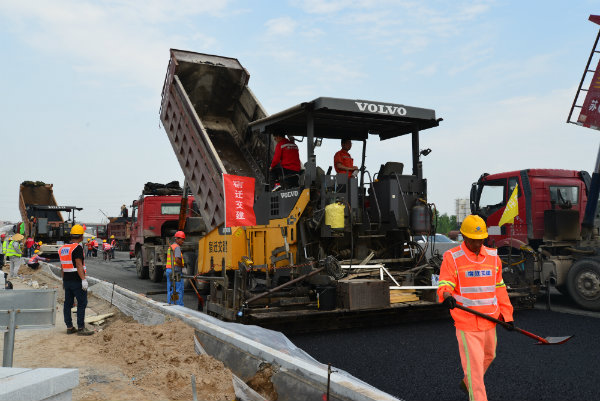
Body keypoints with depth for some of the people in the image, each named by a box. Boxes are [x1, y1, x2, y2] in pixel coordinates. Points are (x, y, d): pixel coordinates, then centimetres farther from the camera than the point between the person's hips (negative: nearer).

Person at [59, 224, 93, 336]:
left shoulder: (63, 248, 12)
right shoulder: (77, 248, -14)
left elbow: (62, 266, 17)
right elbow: (79, 265, -21)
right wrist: (83, 279, -22)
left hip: (67, 280, 9)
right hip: (77, 280, -9)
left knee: (67, 304, 10)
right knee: (82, 303, -4)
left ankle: (69, 327, 16)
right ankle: (81, 328, -4)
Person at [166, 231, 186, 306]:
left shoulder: (170, 247, 18)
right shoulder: (177, 247, -12)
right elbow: (177, 260, -24)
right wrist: (182, 265, -7)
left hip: (168, 270, 9)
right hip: (176, 271, -9)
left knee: (170, 290, 10)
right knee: (179, 290, -5)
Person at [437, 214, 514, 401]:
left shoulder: (493, 257, 8)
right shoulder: (452, 257, -7)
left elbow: (499, 288, 15)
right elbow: (445, 284, -15)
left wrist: (507, 315, 12)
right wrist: (447, 295, -38)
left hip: (490, 321, 6)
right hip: (466, 322, -6)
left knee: (489, 356, 22)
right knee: (474, 363, -6)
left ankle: (468, 383, 46)